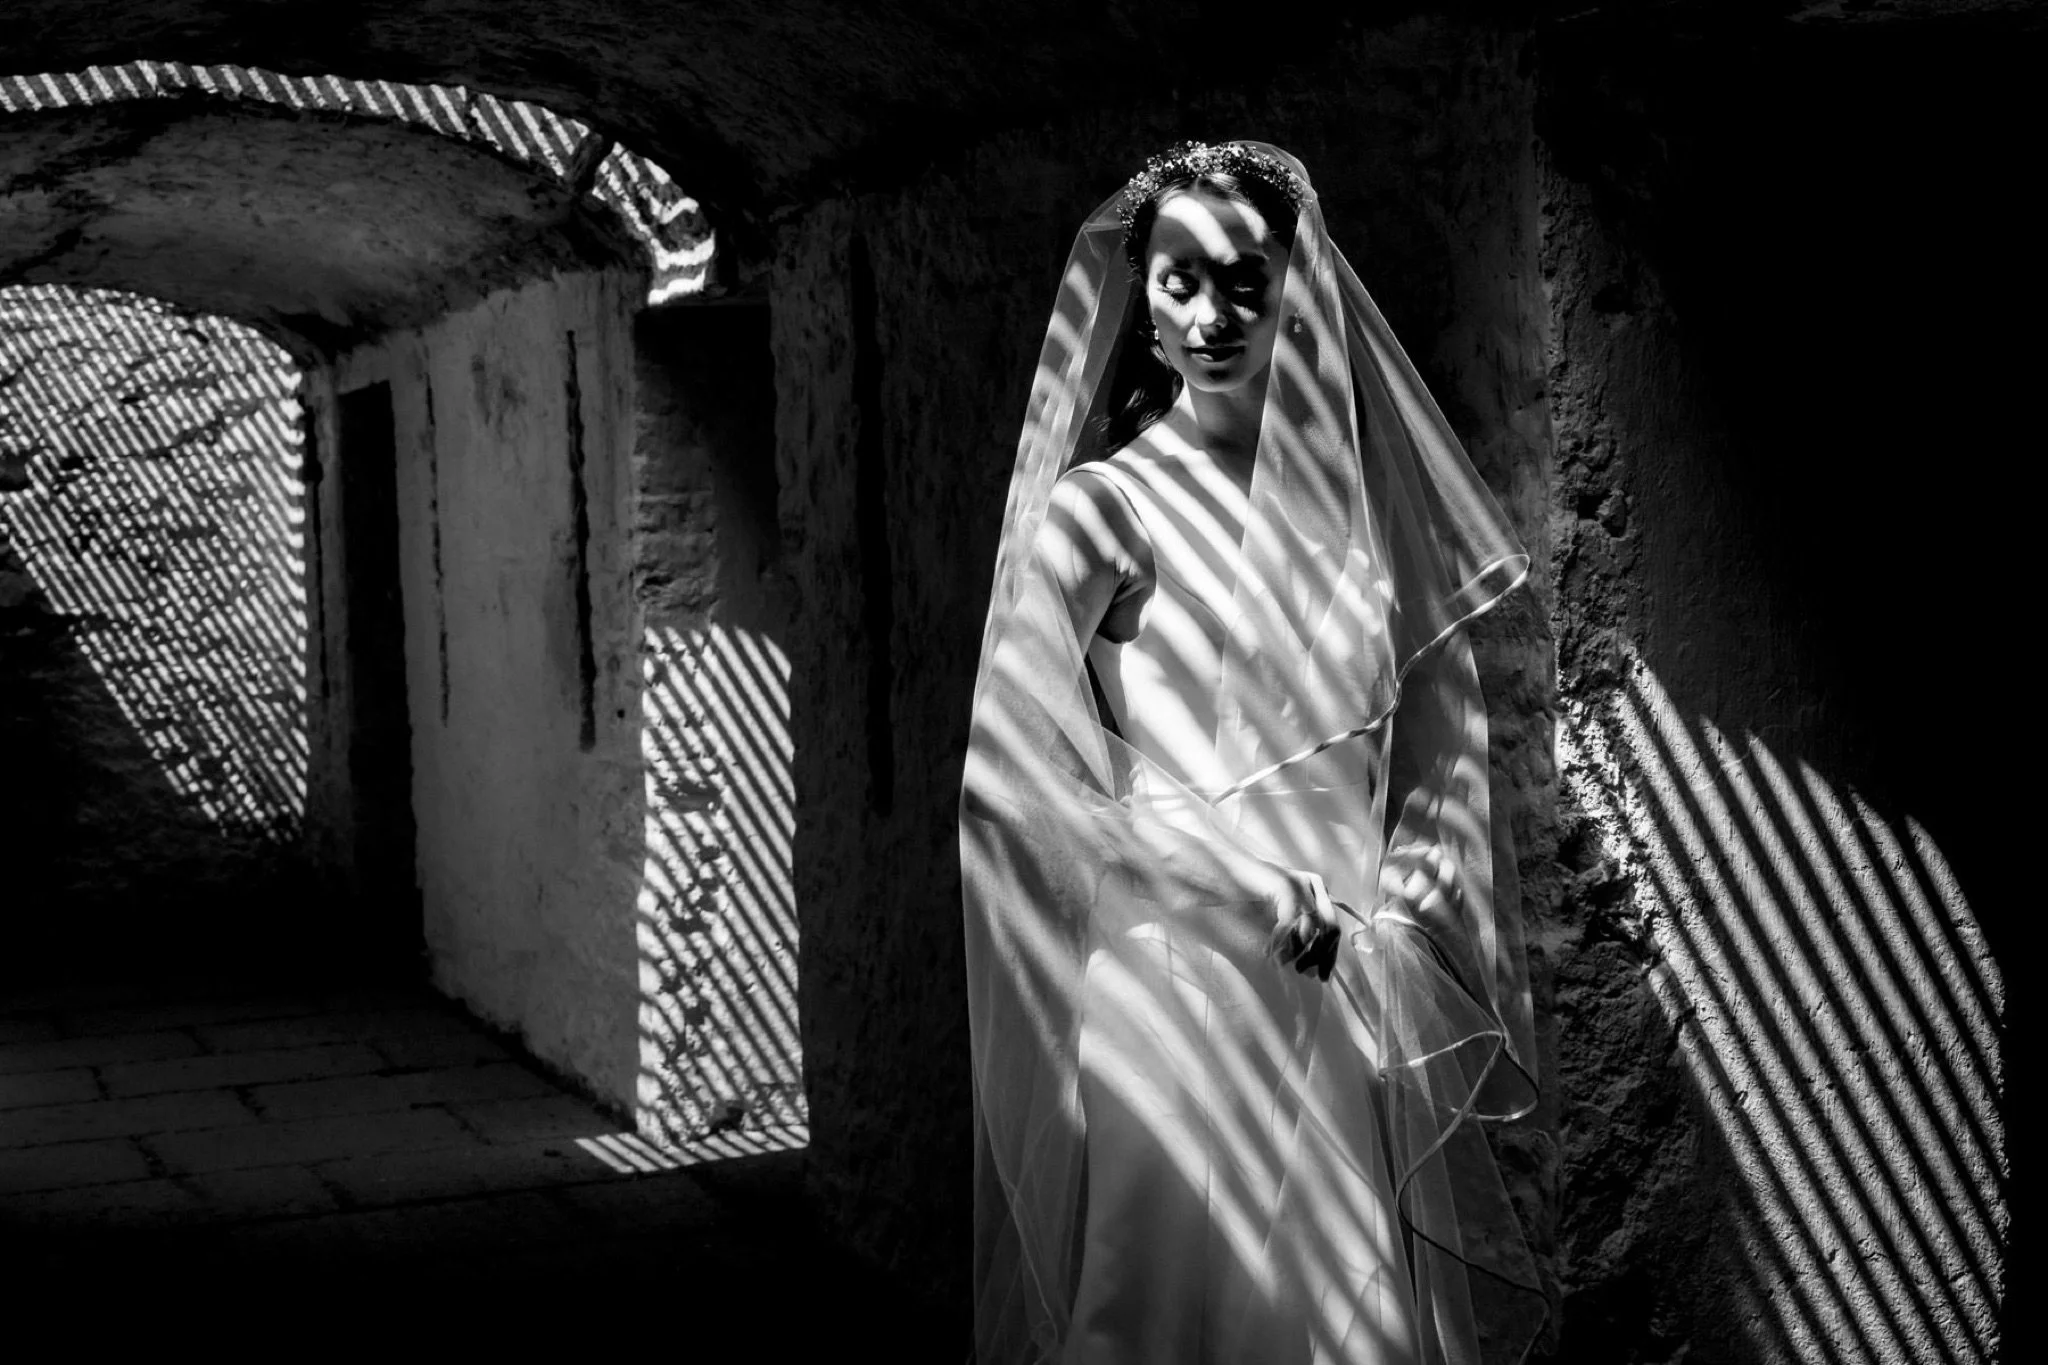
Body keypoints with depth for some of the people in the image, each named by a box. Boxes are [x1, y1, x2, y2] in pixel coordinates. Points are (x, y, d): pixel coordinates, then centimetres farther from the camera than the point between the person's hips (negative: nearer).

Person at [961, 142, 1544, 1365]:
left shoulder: (1357, 497, 9)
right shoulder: (1105, 503, -6)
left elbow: (1442, 747, 13)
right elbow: (1007, 775, -14)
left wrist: (1396, 921, -2)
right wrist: (1248, 901, -13)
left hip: (1359, 1013, 5)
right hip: (1181, 984, -5)